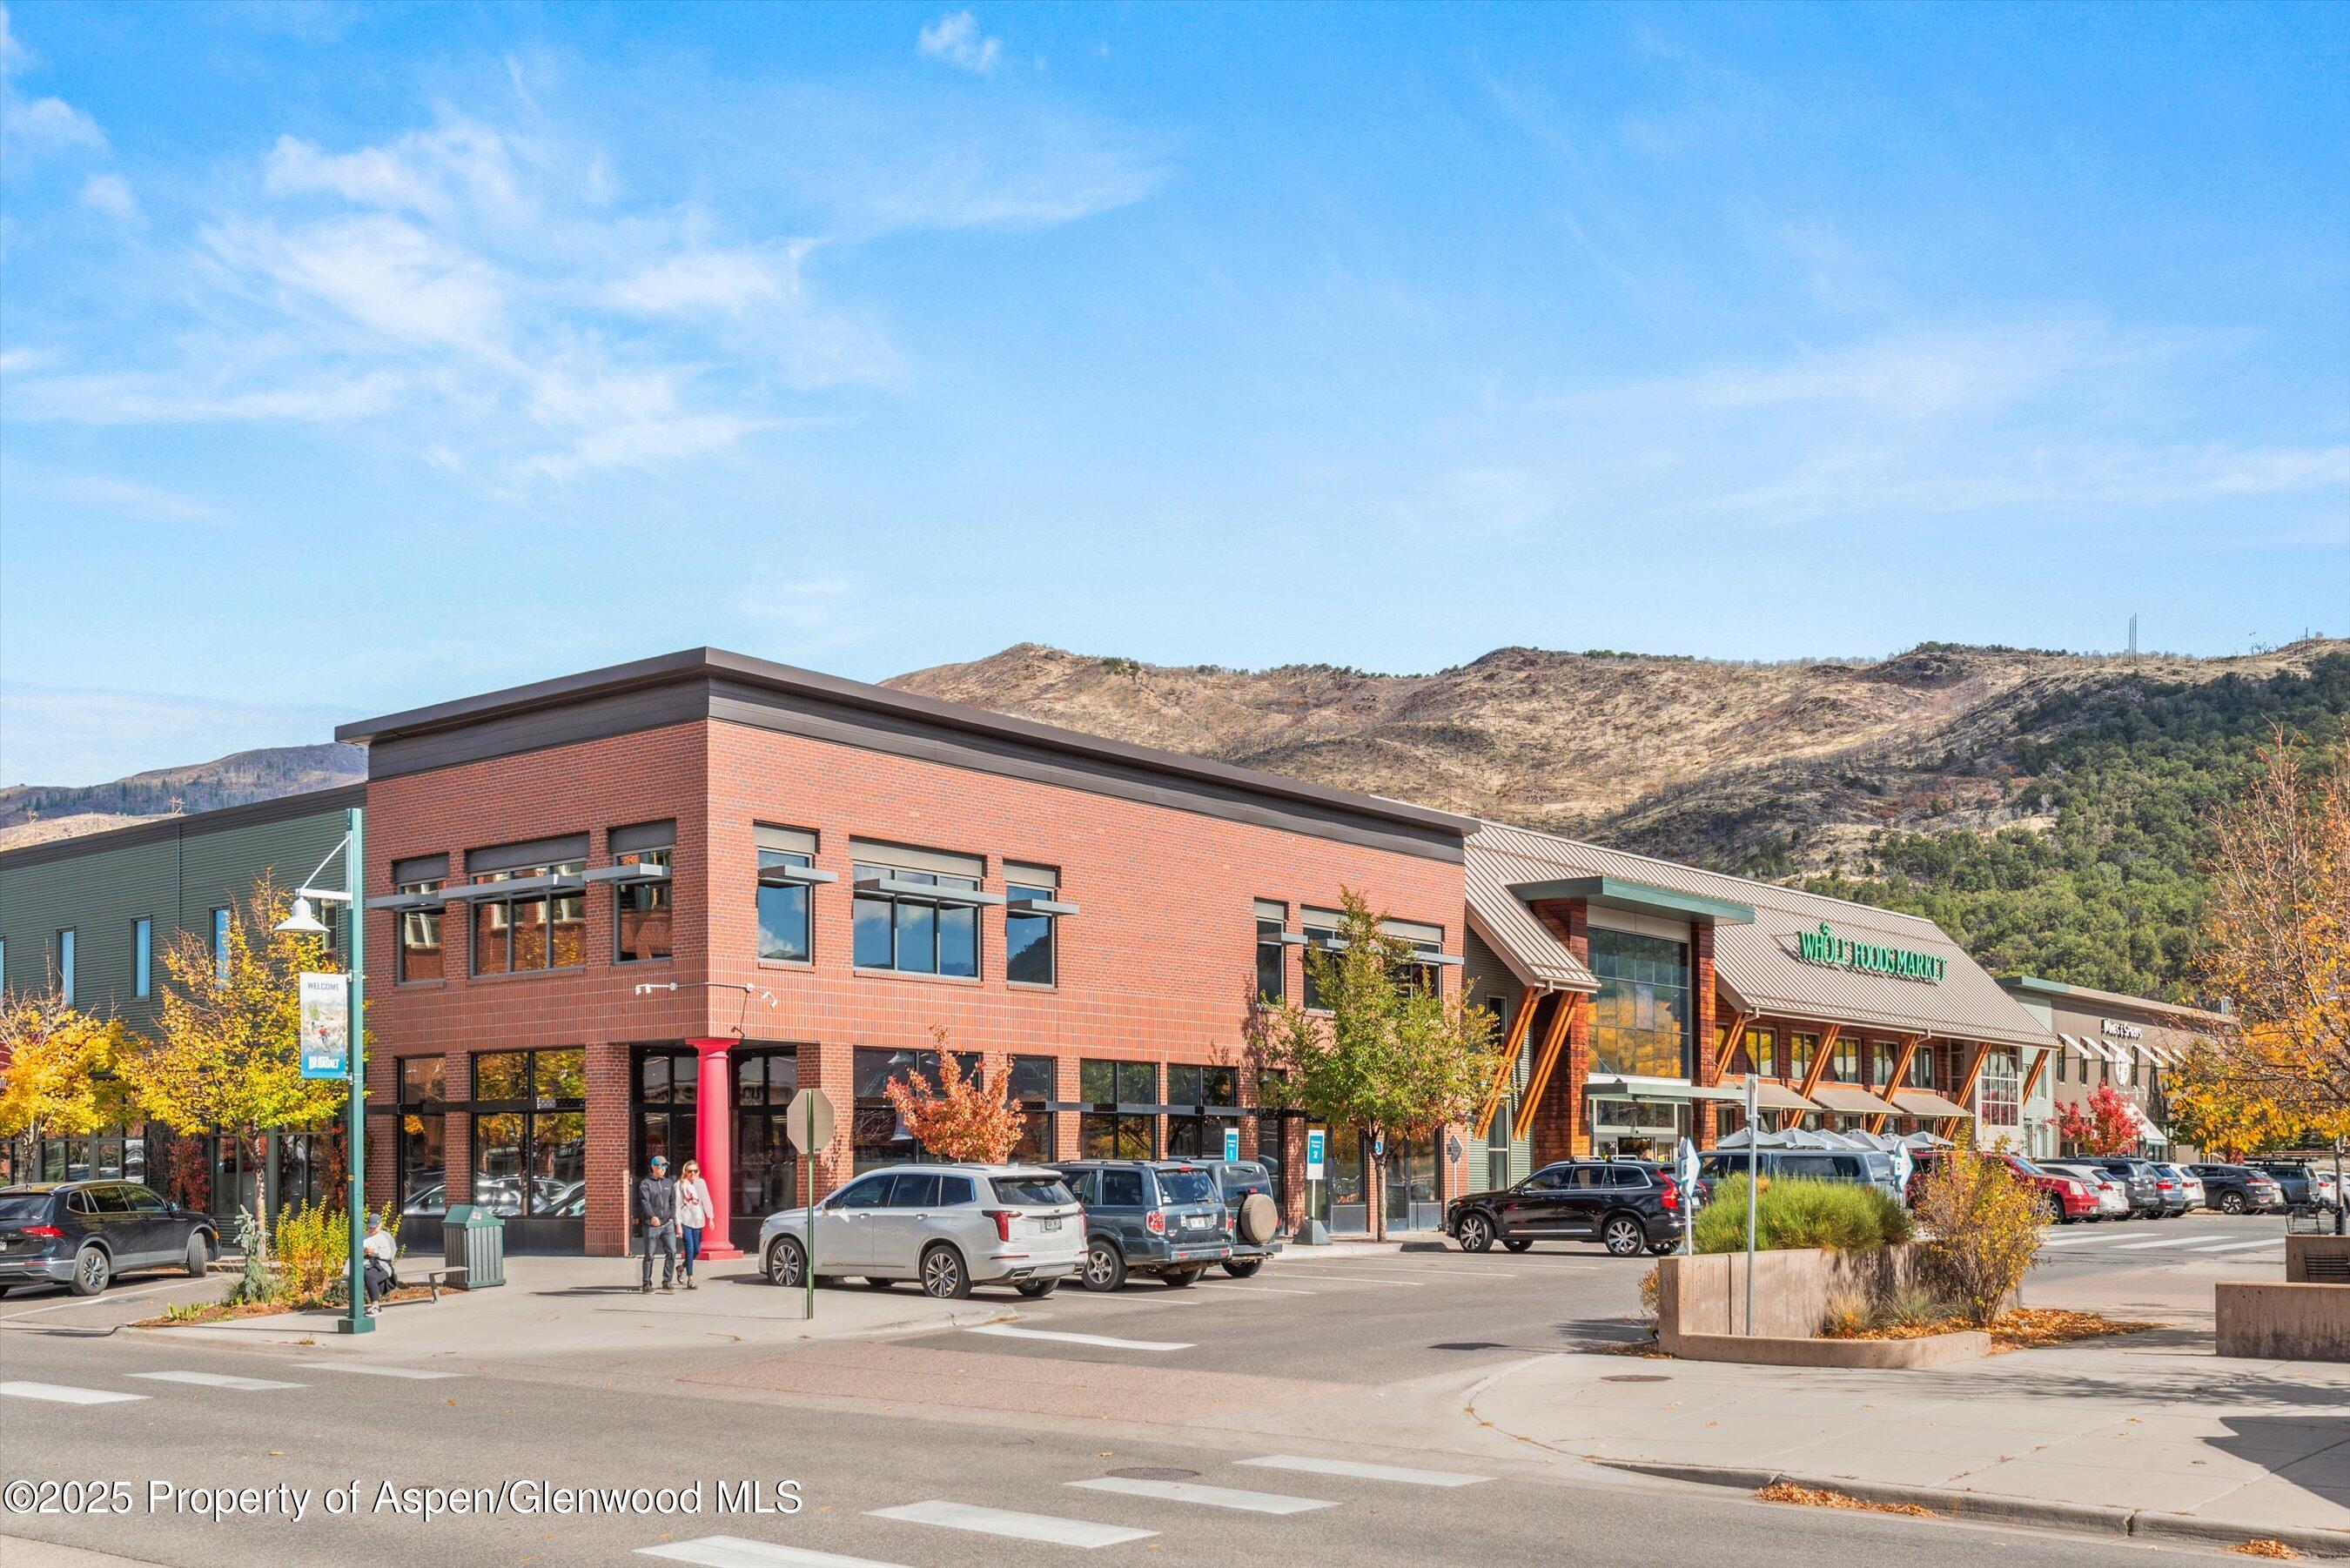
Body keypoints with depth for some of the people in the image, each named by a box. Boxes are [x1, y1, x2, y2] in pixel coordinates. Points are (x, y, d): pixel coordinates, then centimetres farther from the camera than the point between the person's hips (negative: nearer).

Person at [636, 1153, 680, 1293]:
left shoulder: (669, 1183, 15)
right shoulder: (645, 1184, -2)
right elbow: (645, 1202, -16)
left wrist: (671, 1217, 10)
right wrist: (652, 1216, -32)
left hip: (667, 1224, 4)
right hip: (651, 1225, -4)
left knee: (672, 1252, -8)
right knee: (649, 1255, 2)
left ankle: (667, 1281, 1)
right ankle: (646, 1284, 11)